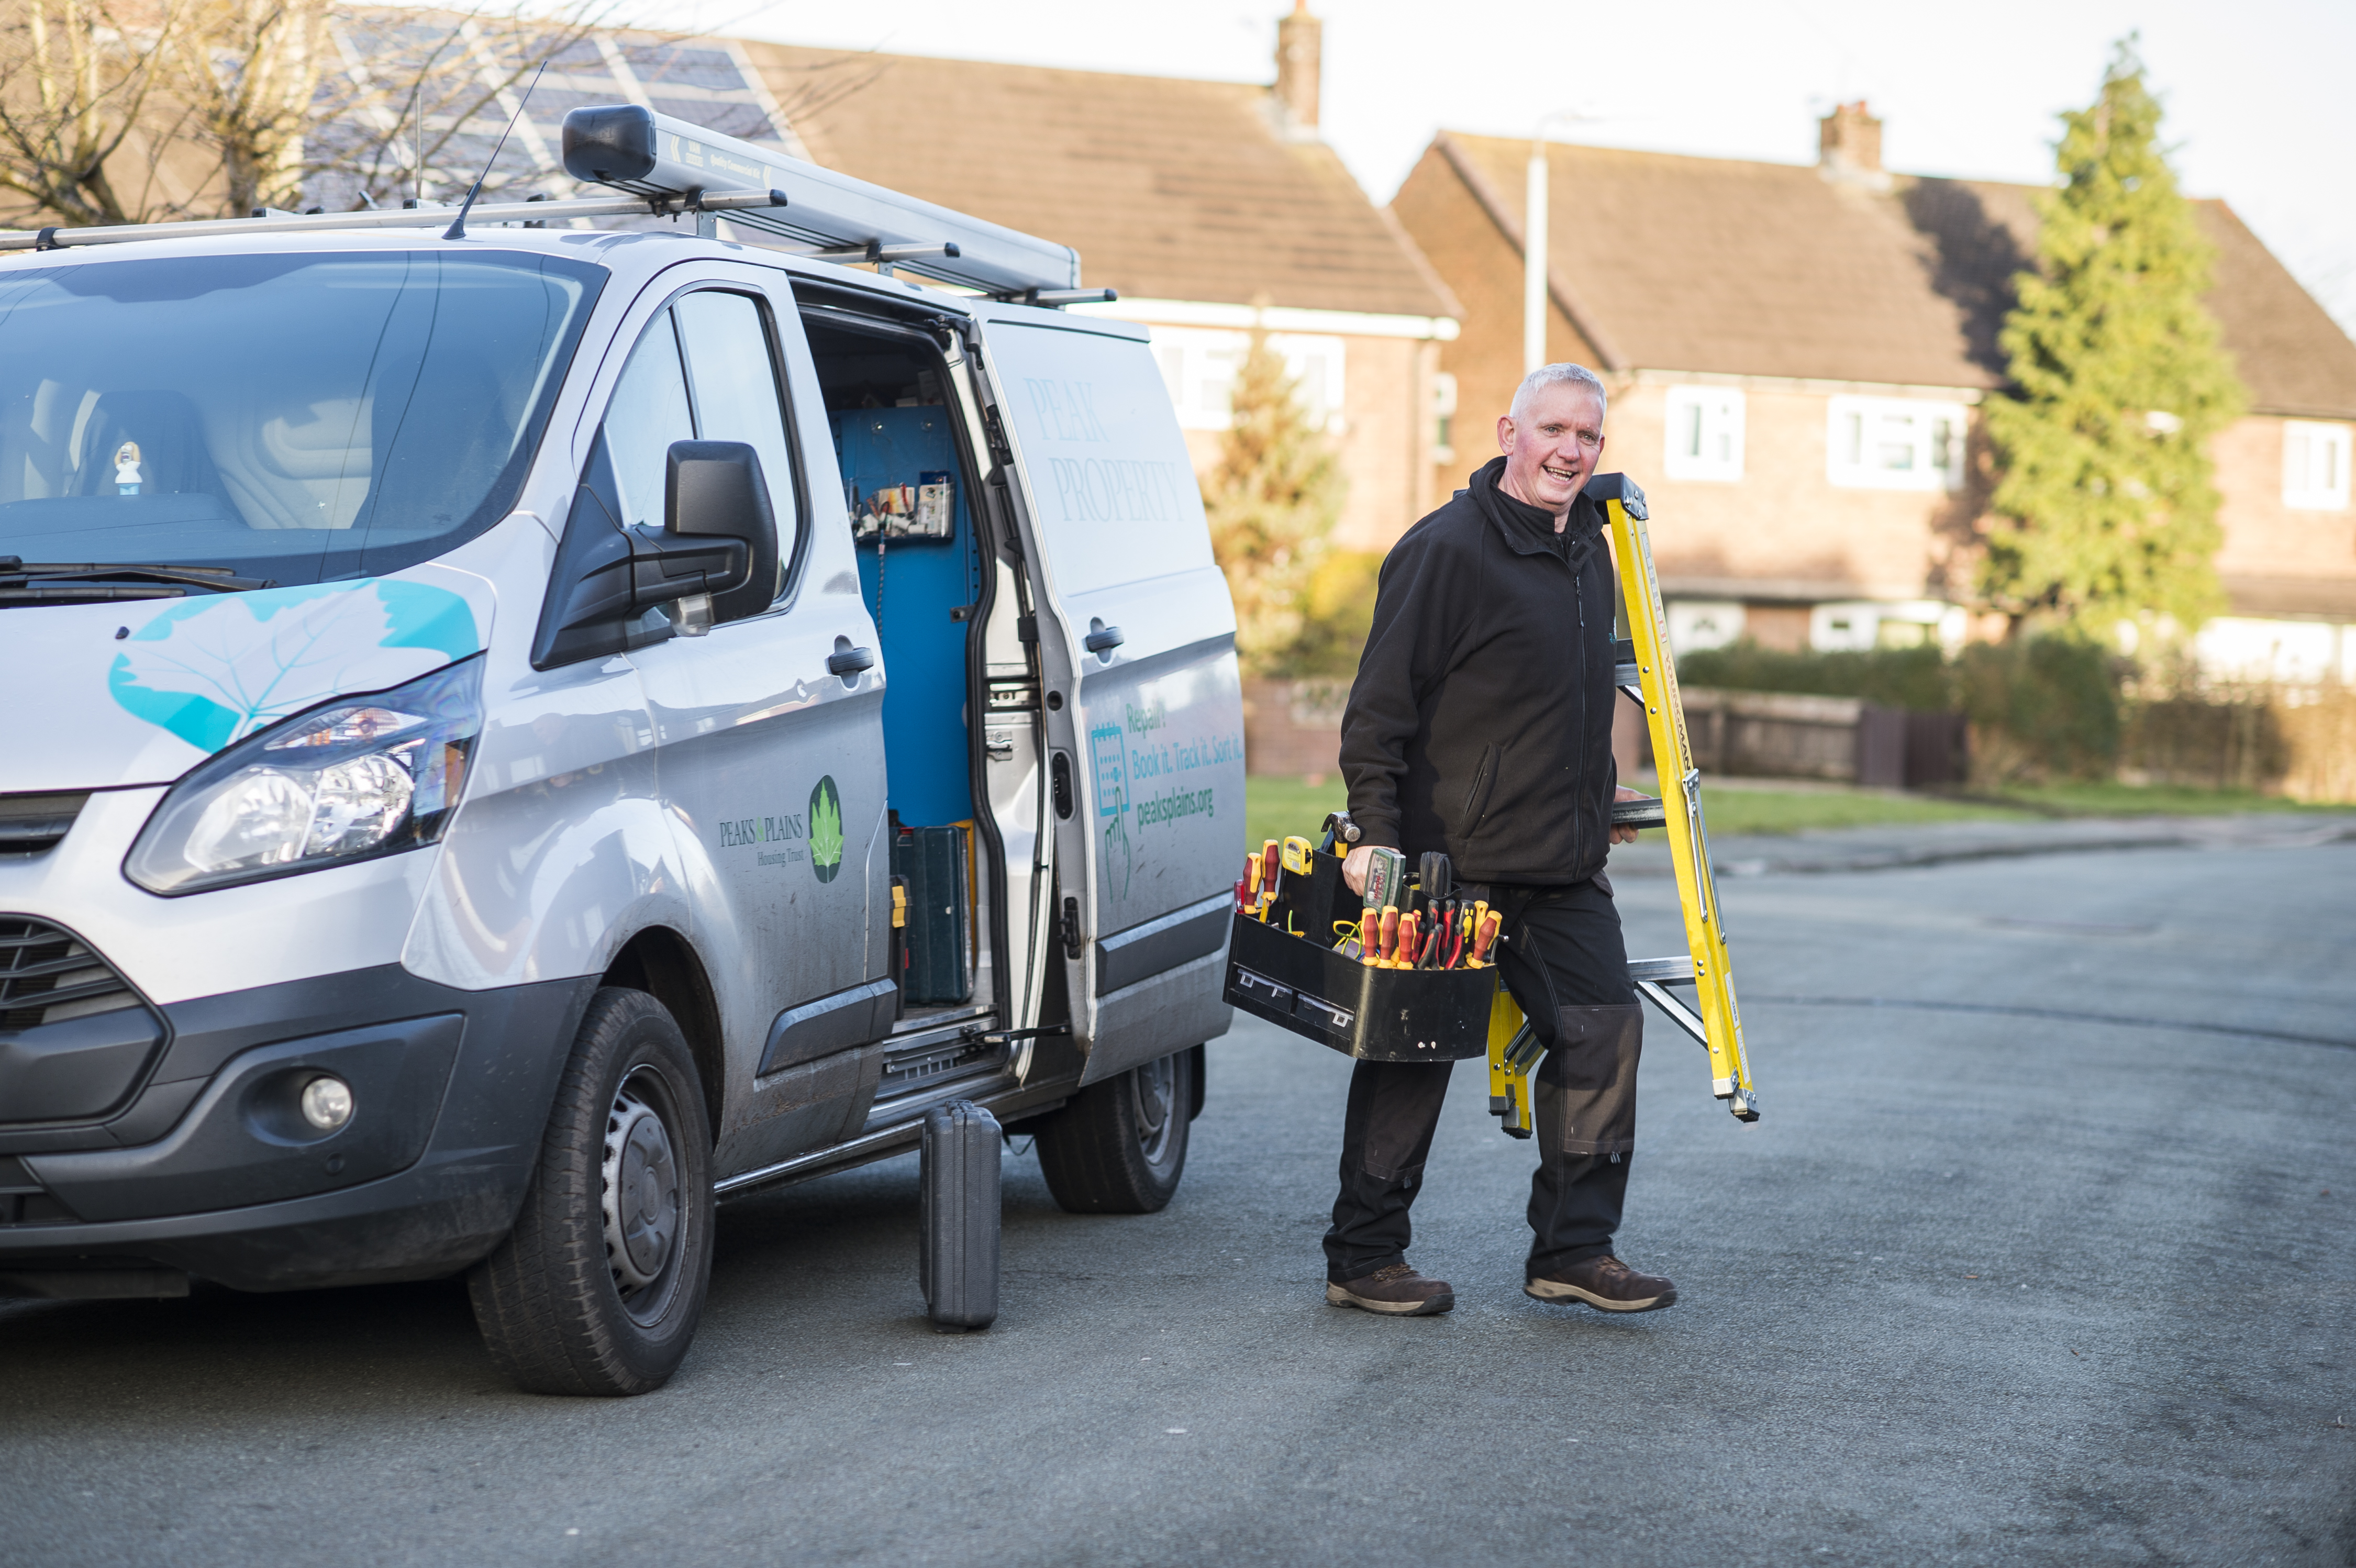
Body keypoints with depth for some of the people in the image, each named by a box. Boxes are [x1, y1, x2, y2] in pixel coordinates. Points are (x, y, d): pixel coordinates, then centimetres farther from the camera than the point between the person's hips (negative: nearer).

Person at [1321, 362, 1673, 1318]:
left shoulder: (1588, 546, 13)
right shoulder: (1446, 550, -13)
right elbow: (1381, 705, -15)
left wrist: (1600, 794, 29)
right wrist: (1373, 833, -20)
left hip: (1565, 868, 7)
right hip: (1447, 862, -7)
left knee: (1603, 1030, 1)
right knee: (1412, 1056, 1)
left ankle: (1574, 1249, 11)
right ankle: (1362, 1260, 12)